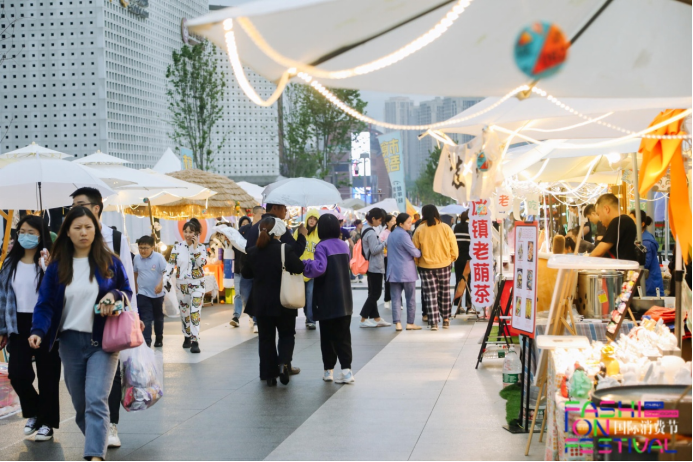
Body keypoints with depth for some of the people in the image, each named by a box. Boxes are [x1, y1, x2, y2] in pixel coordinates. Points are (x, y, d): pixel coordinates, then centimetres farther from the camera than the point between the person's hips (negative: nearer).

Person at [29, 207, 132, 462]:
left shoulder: (110, 263, 2)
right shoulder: (57, 267, 4)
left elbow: (128, 292, 10)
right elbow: (45, 303, 0)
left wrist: (114, 295, -13)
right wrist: (38, 331, -18)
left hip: (103, 341, -3)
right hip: (71, 342, 3)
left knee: (96, 400, -17)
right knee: (80, 404, 10)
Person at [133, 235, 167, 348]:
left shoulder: (159, 257, -13)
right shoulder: (137, 258, -3)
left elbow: (165, 272, -13)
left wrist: (161, 284, -26)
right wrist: (135, 287, 14)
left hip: (157, 293, -1)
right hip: (142, 293, 1)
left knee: (158, 317, 15)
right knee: (146, 318, -7)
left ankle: (159, 339, 29)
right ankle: (146, 341, -10)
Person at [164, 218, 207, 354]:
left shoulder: (201, 247, -2)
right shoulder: (177, 247, 2)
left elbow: (202, 263, -17)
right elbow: (171, 264, 0)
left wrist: (195, 247, -17)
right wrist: (166, 278, -11)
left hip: (197, 284, -3)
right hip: (181, 284, 3)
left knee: (195, 312, -13)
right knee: (184, 312, 10)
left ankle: (195, 341, -15)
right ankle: (187, 337, 27)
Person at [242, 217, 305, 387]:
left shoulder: (253, 252, -1)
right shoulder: (285, 249, -14)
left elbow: (246, 274, 10)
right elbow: (299, 268, -13)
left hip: (261, 302, 3)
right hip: (283, 302, -3)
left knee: (266, 337, 10)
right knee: (287, 334, 13)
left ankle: (269, 374, 10)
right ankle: (284, 362, -10)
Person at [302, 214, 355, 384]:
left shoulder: (322, 246, -14)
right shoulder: (344, 246, 7)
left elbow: (319, 268, -27)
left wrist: (305, 265, -12)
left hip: (327, 302, -5)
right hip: (344, 300, 5)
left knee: (328, 337, 7)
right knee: (343, 336, 6)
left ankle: (329, 370, 12)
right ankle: (346, 369, -4)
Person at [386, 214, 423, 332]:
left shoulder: (391, 234, 12)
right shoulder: (403, 235, -14)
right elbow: (415, 252, -14)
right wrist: (422, 252, 5)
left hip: (394, 271, 7)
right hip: (406, 271, -7)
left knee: (396, 298, 3)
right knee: (410, 298, 5)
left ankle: (397, 322, -3)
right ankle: (410, 323, 9)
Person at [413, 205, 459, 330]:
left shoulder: (419, 230, -7)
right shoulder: (445, 228, -6)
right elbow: (454, 248, -4)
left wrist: (418, 262, 13)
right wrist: (451, 259, 13)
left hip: (426, 266, -1)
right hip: (444, 265, 1)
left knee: (430, 294, 3)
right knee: (444, 293, 15)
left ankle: (433, 322, -2)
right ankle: (446, 319, 23)